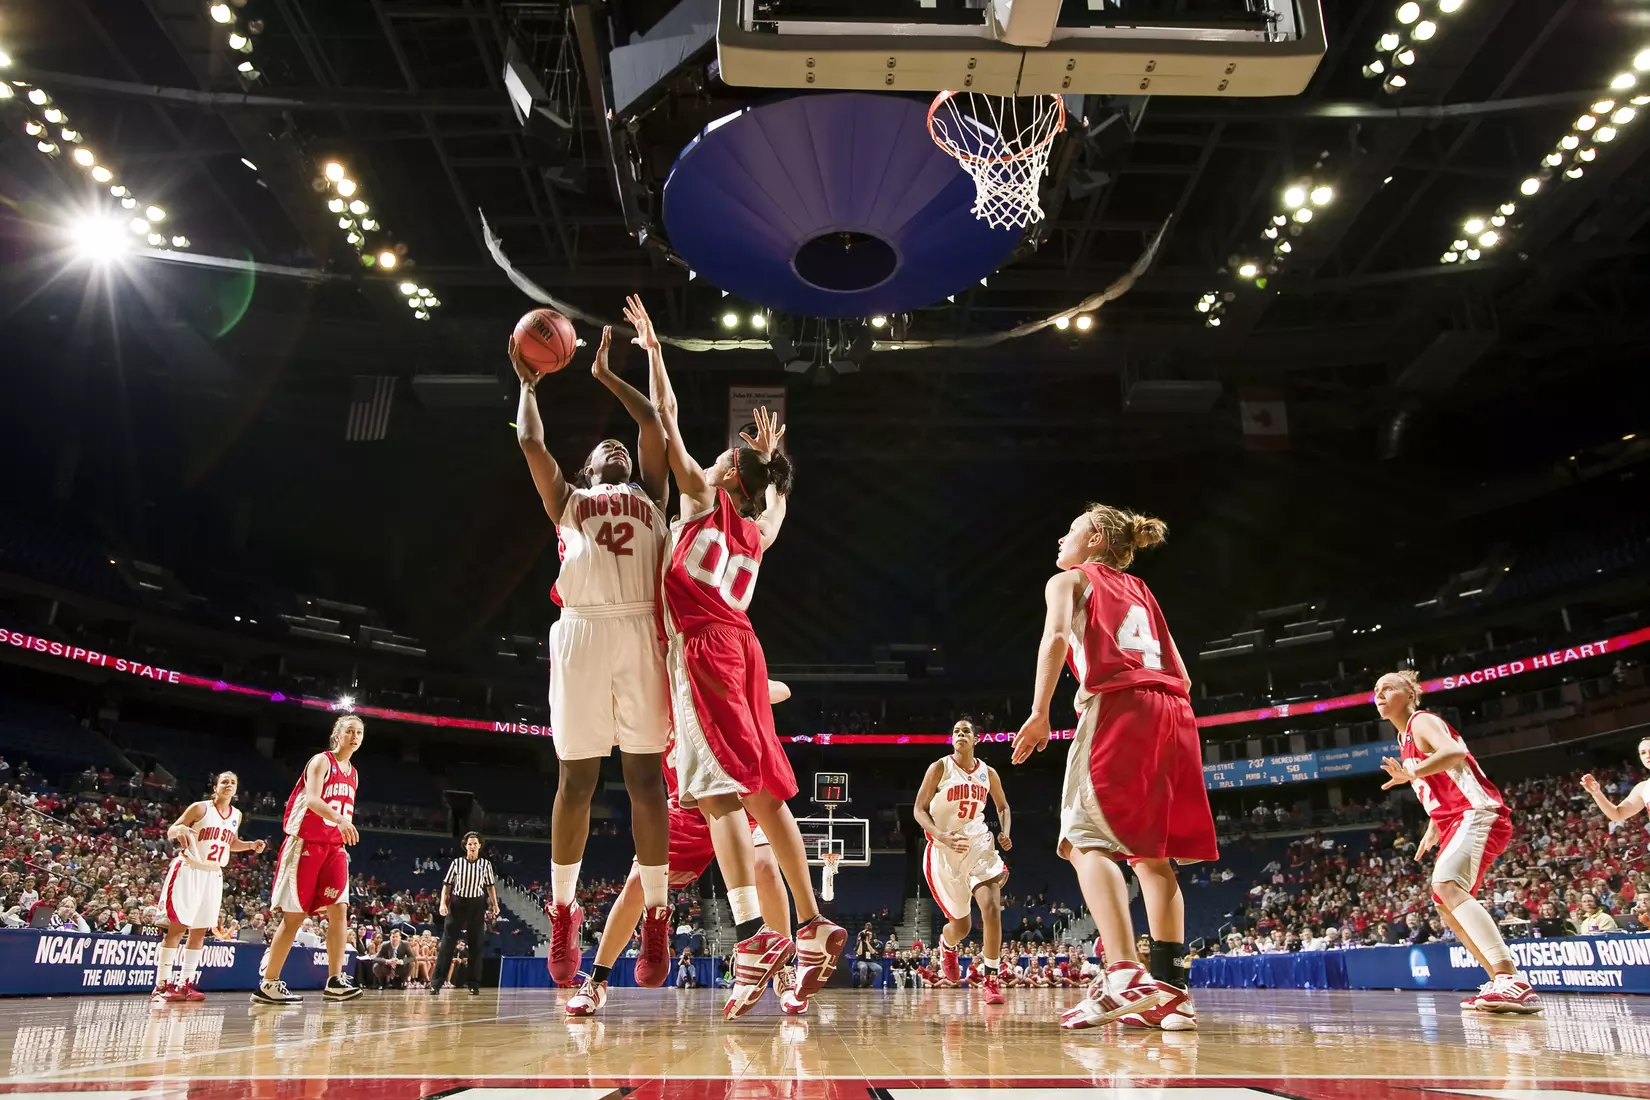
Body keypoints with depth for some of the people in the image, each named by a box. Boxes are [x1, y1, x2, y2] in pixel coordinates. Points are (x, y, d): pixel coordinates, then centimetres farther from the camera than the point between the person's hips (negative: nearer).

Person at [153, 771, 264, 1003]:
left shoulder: (236, 815, 8)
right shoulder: (200, 808, -8)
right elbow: (170, 832, -6)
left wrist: (251, 845, 5)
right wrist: (180, 830, -29)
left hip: (213, 875, 6)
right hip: (189, 871, -6)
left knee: (200, 931, 5)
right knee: (177, 927, -9)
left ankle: (184, 983, 10)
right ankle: (161, 985, -5)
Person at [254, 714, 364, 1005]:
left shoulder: (353, 774, 15)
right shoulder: (321, 761, -7)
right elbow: (312, 799, -24)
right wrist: (340, 819, -40)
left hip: (334, 848, 6)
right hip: (306, 844, -6)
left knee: (339, 909, -6)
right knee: (294, 915, -3)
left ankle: (335, 981, -6)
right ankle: (267, 985, 6)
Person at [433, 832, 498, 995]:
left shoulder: (485, 864, 5)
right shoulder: (457, 862, 2)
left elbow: (490, 886, 11)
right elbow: (447, 884, 5)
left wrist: (494, 904, 3)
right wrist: (443, 903, -8)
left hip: (477, 905, 1)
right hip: (457, 903, -1)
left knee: (476, 945, 2)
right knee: (447, 943, -3)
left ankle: (474, 985, 8)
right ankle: (436, 983, 0)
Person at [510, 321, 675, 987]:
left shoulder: (651, 496, 27)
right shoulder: (568, 500, 27)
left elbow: (654, 426, 23)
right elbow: (530, 441, 21)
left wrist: (605, 375, 33)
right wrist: (528, 385, 35)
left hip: (641, 631, 0)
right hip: (580, 631, 0)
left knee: (644, 775, -3)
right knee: (576, 778, 1)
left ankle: (656, 920, 0)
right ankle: (562, 916, 11)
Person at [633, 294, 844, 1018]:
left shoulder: (704, 495, 5)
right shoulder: (761, 528, 19)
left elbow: (665, 421, 8)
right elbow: (777, 494, 44)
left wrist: (652, 349, 17)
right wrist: (769, 459, 49)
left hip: (702, 645, -7)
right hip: (741, 645, 7)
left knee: (718, 788, -13)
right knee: (762, 791, 8)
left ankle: (755, 937, -20)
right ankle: (811, 927, 9)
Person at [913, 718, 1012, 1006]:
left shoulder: (988, 773, 3)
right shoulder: (939, 768, -8)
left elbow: (1002, 806, 19)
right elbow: (919, 809, -8)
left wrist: (1004, 832, -1)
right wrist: (941, 836, -24)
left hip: (978, 845, 2)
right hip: (945, 850, -2)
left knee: (992, 908, -20)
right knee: (961, 925, 7)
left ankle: (991, 981, -8)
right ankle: (946, 945, 46)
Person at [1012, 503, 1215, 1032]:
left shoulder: (1069, 580, 14)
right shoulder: (1141, 593, 30)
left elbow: (1056, 637, -8)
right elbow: (1180, 675, 23)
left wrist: (1039, 713, -10)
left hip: (1116, 706, -7)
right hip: (1173, 713, 7)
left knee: (1088, 840, -11)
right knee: (1151, 852, 9)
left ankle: (1125, 974, -27)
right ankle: (1170, 988, 3)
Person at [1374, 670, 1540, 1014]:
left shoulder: (1422, 721, -5)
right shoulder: (1406, 738, 23)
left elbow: (1455, 752, -26)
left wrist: (1411, 774, -33)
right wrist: (1432, 830, 24)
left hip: (1477, 814, -11)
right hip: (1455, 821, 11)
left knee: (1446, 885, -31)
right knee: (1445, 903, 13)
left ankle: (1514, 982, -39)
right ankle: (1500, 983, 17)